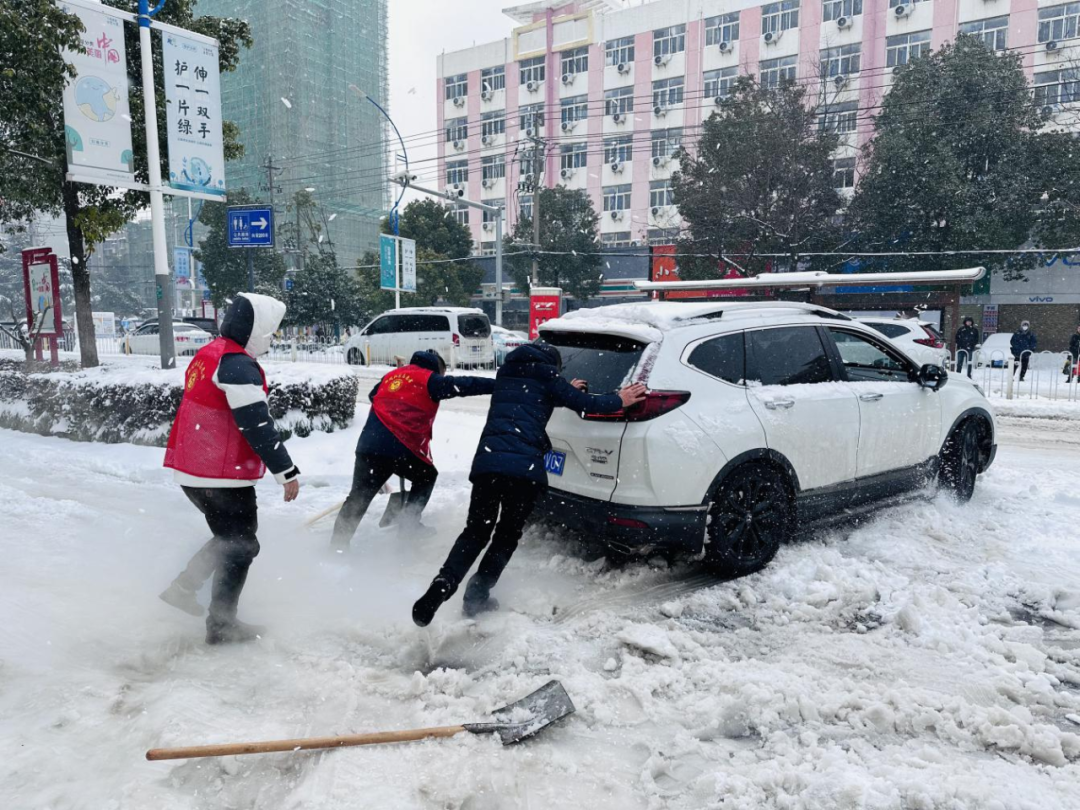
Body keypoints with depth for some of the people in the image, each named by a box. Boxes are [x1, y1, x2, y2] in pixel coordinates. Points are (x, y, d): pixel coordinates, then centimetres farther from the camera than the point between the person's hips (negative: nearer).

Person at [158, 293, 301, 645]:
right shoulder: (238, 365, -19)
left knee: (230, 537, 24)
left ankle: (183, 587, 25)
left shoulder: (207, 355, 12)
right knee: (241, 547, 6)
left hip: (192, 471, 9)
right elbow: (257, 425, -23)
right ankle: (221, 626, 15)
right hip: (223, 476, -9)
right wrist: (287, 472, -18)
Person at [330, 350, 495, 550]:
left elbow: (374, 396, 31)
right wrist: (497, 385, -3)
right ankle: (408, 524, 16)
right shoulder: (429, 379, 4)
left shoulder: (392, 375, 22)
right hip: (399, 448, -5)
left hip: (368, 445, 5)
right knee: (427, 476, 22)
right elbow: (462, 385, -3)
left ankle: (337, 545, 8)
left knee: (358, 497, 11)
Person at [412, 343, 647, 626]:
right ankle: (477, 595, 10)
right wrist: (619, 401, 25)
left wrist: (564, 391, 55)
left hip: (487, 461, 4)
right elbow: (584, 404, 8)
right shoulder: (546, 375, 10)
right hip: (524, 466, -4)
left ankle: (444, 583, -11)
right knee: (507, 536, 14)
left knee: (476, 532, 12)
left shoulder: (506, 373, 26)